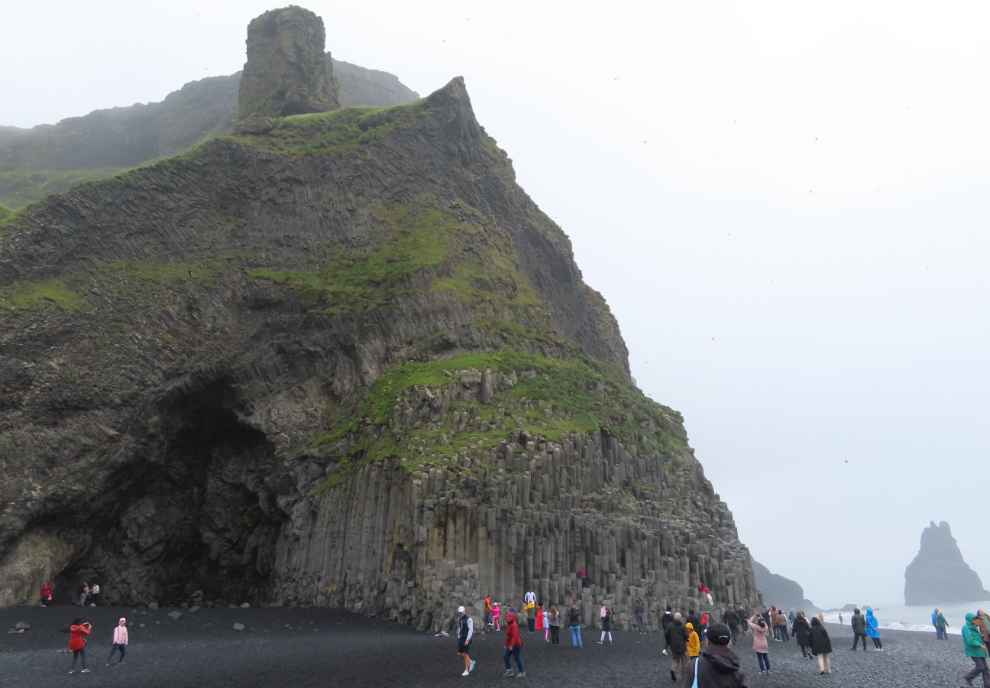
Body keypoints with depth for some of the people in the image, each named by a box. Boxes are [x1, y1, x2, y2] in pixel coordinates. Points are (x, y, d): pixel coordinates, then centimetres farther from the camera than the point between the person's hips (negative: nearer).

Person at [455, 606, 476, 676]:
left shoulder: (469, 619, -16)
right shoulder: (459, 618, 9)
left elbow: (471, 630, -21)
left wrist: (467, 640, -27)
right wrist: (458, 638, 20)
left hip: (467, 639, -8)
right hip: (461, 638, 8)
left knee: (465, 654, -4)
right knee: (459, 654, 6)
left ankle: (466, 671, 8)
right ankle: (471, 662, 25)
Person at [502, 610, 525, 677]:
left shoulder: (514, 625, -20)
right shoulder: (508, 625, 10)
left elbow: (515, 636, -28)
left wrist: (511, 645, -33)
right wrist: (506, 644, 20)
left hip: (516, 644, -10)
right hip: (510, 644, 10)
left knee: (517, 658, 0)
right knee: (505, 656, 5)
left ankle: (522, 673, 14)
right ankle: (509, 670, 18)